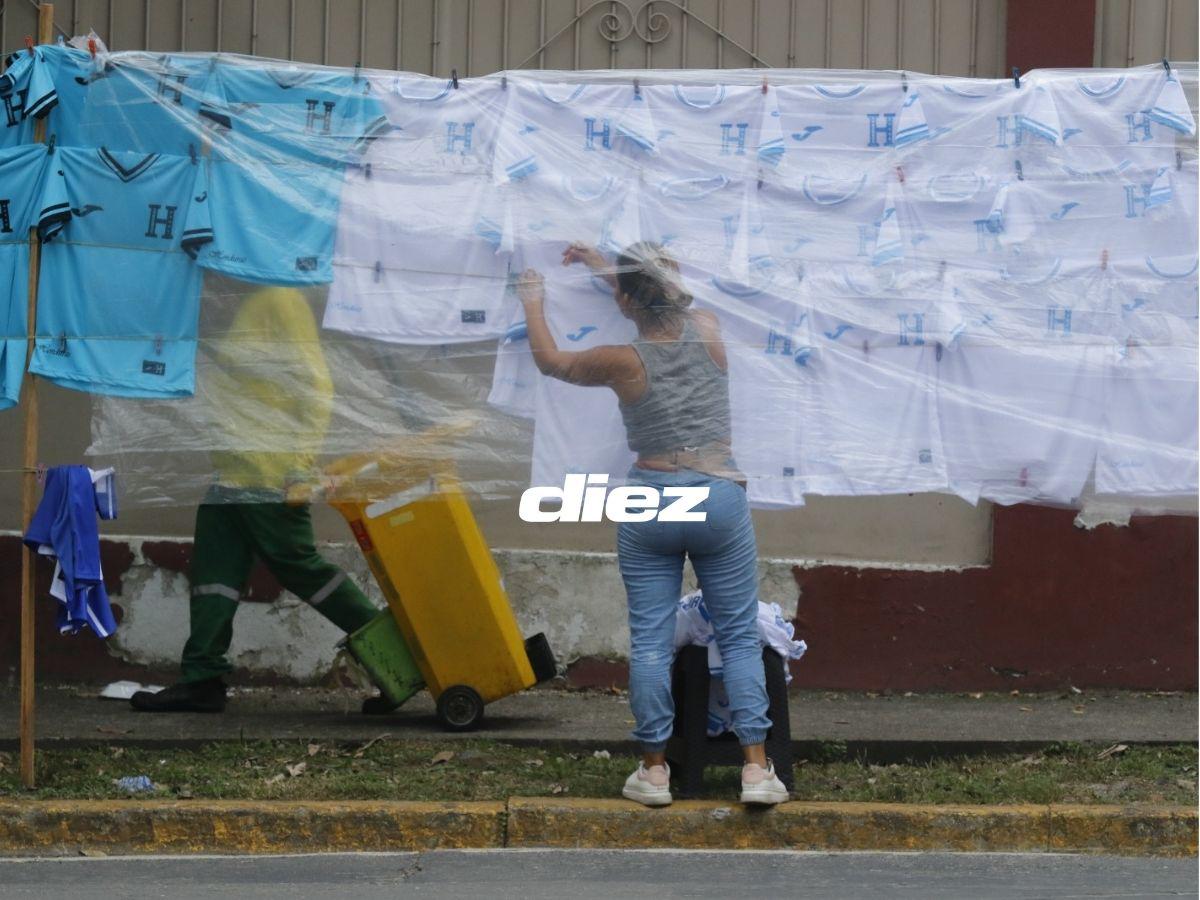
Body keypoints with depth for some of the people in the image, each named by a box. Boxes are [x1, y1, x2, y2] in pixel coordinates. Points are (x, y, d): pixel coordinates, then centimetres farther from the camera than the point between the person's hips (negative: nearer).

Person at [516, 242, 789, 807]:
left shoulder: (623, 362, -9)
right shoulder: (708, 331, -1)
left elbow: (550, 361, 10)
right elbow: (664, 305, 22)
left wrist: (533, 305, 28)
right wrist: (598, 263, 33)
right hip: (719, 498, 2)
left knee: (650, 640, 5)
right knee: (739, 637, 4)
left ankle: (654, 770, 8)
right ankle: (756, 768, -2)